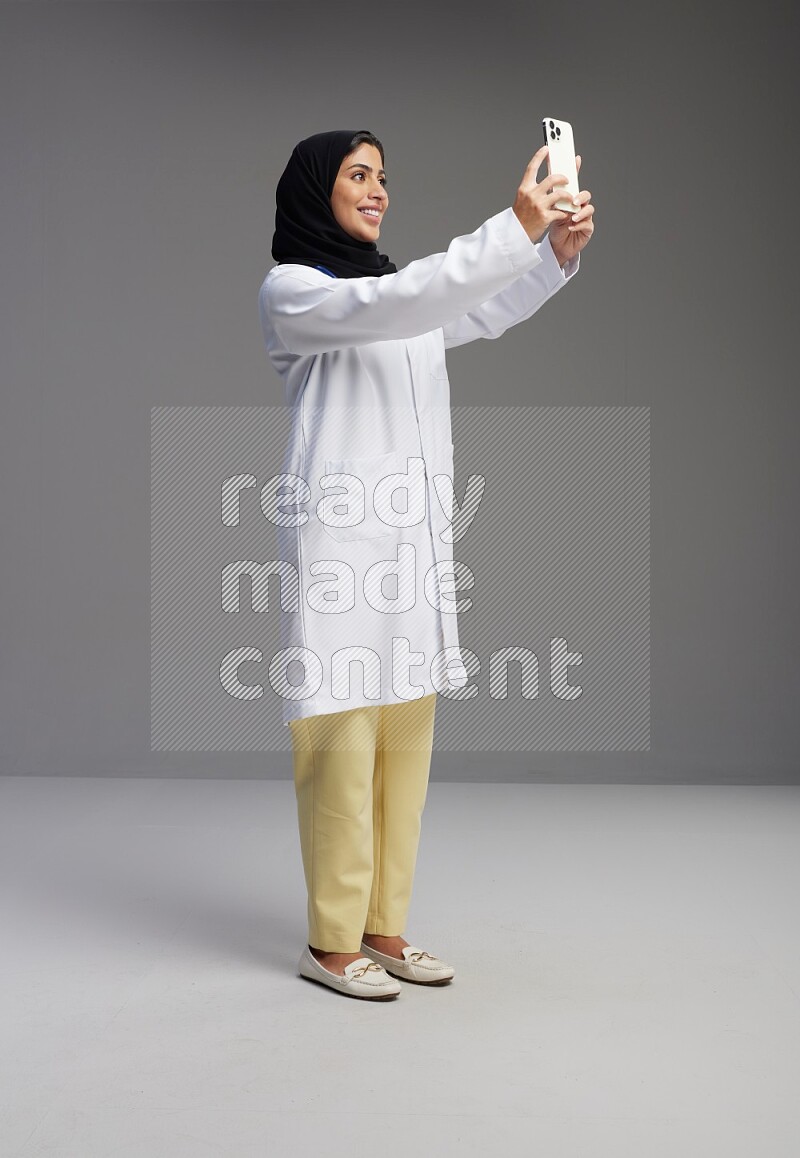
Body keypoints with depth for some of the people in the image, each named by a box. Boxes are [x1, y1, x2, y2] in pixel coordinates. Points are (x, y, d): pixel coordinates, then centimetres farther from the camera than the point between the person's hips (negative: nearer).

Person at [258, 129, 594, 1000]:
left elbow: (489, 313, 14)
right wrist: (515, 226, -24)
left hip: (417, 535, 7)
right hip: (339, 536, -7)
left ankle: (383, 927, 17)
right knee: (341, 739, -5)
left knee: (406, 739, 7)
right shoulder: (289, 290, -3)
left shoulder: (396, 289, 21)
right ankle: (331, 942, 6)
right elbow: (394, 307, -20)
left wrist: (558, 252, -5)